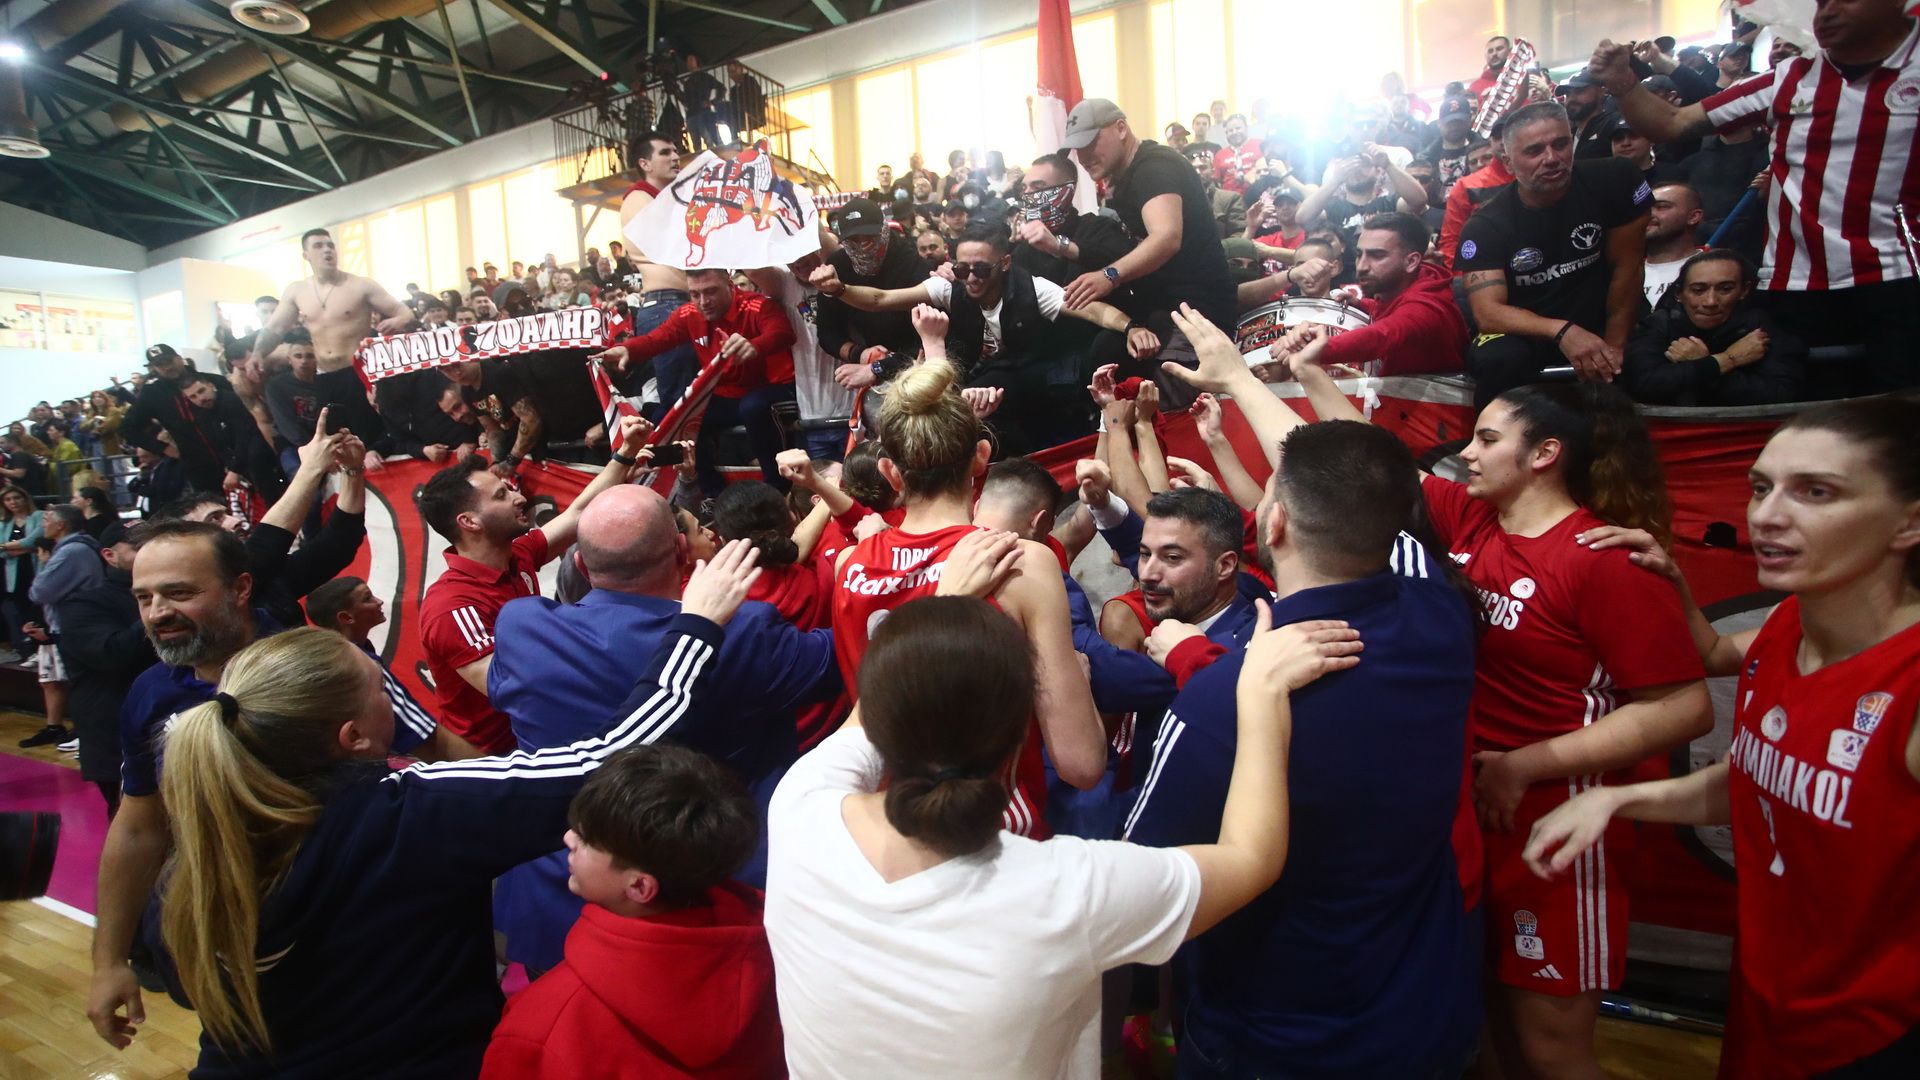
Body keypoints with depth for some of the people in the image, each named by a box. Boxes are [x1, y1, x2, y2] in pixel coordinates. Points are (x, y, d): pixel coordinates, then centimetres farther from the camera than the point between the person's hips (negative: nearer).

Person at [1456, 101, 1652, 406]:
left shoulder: (1613, 181, -9)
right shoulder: (1484, 226, -13)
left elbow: (1626, 267, -4)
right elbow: (1488, 312, -24)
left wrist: (1613, 347, -8)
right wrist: (1562, 332, -39)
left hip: (1596, 331, 3)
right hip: (1519, 335, -3)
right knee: (1498, 359, -36)